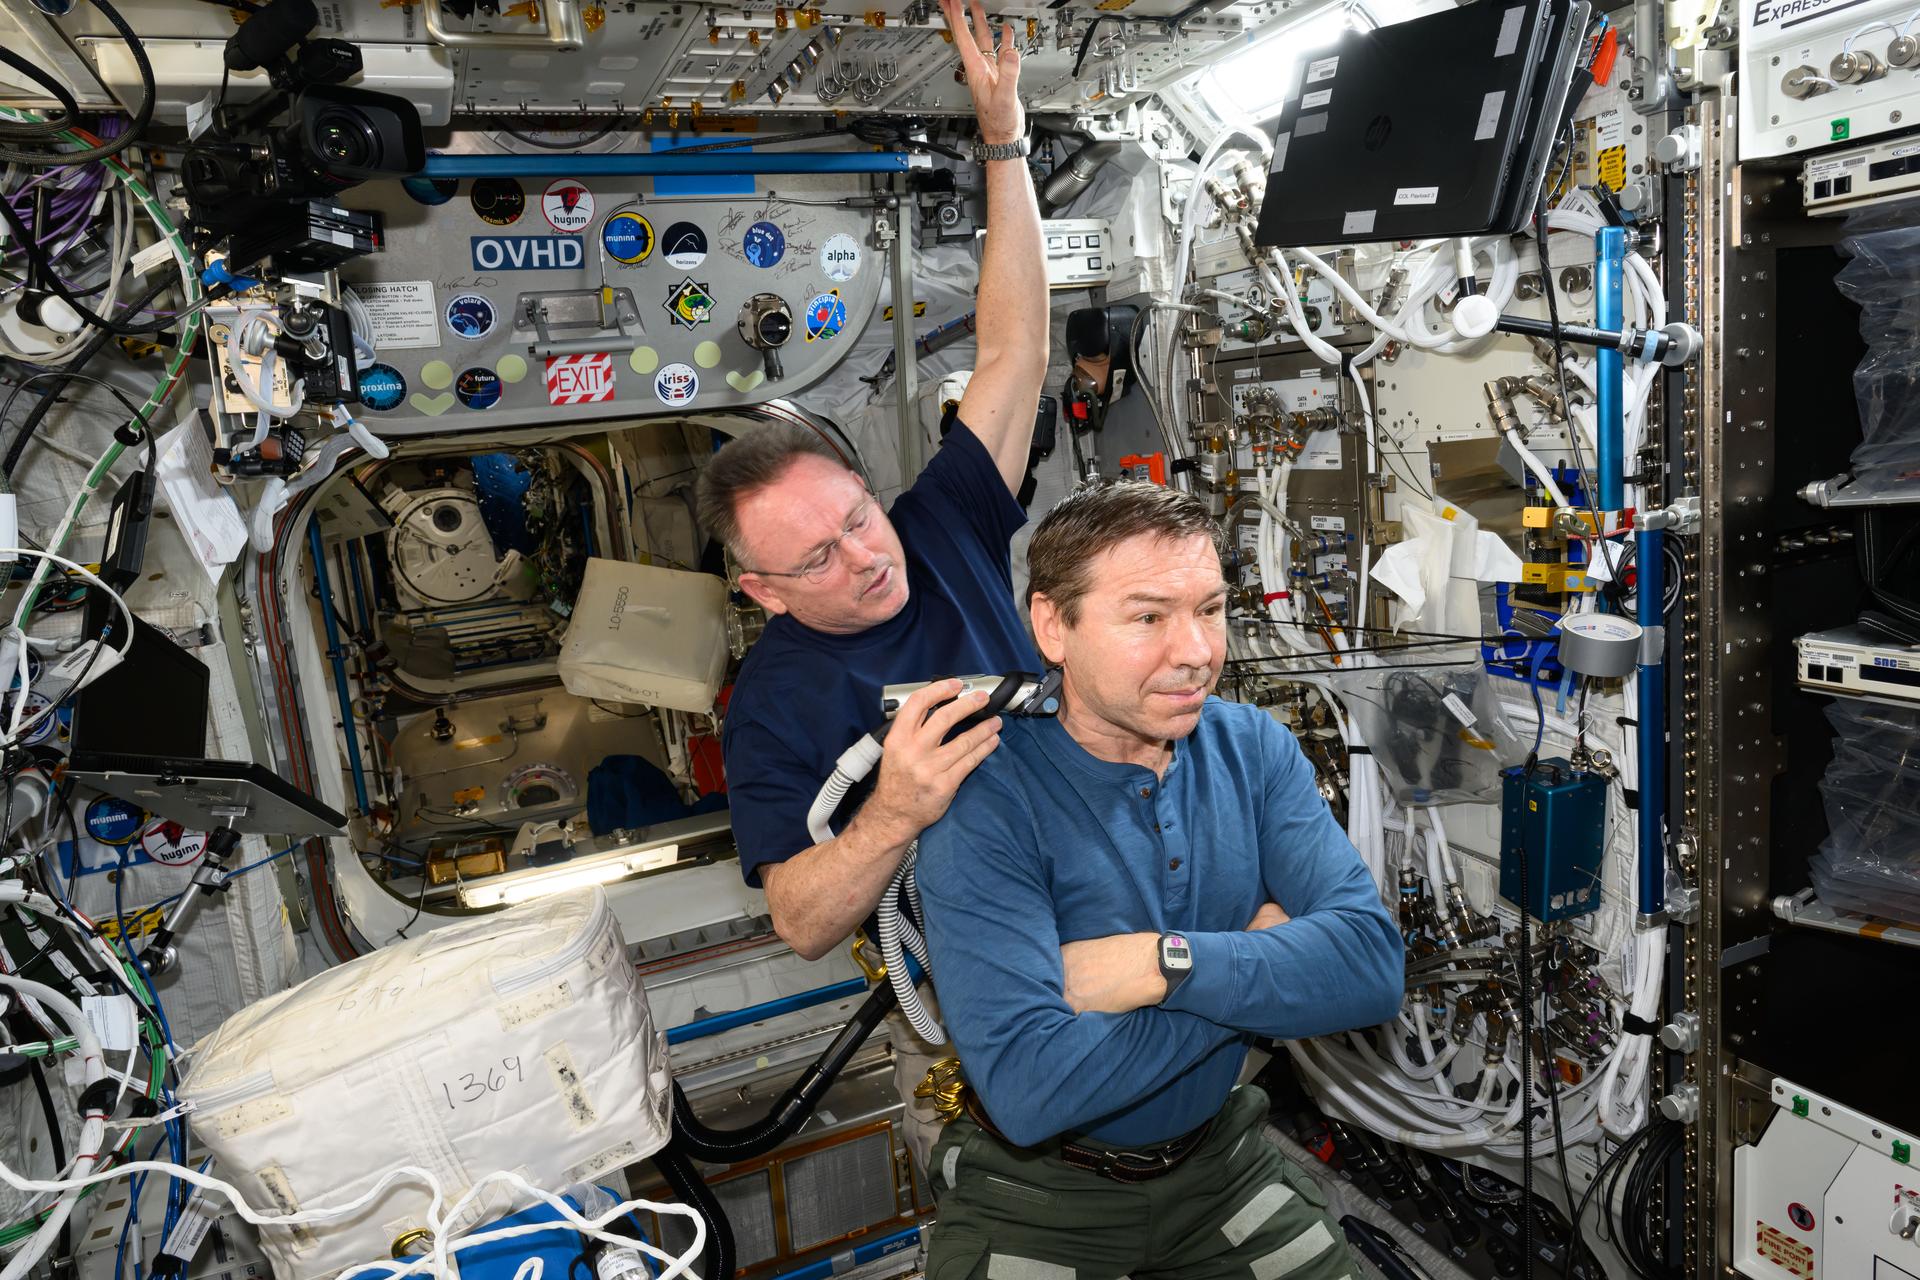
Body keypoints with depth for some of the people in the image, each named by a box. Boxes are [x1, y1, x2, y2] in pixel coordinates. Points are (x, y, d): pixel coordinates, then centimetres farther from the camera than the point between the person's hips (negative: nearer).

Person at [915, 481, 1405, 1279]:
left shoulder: (1253, 749, -9)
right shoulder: (984, 803, -25)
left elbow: (1373, 967, -18)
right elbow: (1028, 1089, -34)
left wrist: (1165, 963, -31)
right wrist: (1260, 962, -24)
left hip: (1219, 1160, 4)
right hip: (1035, 1192, -3)